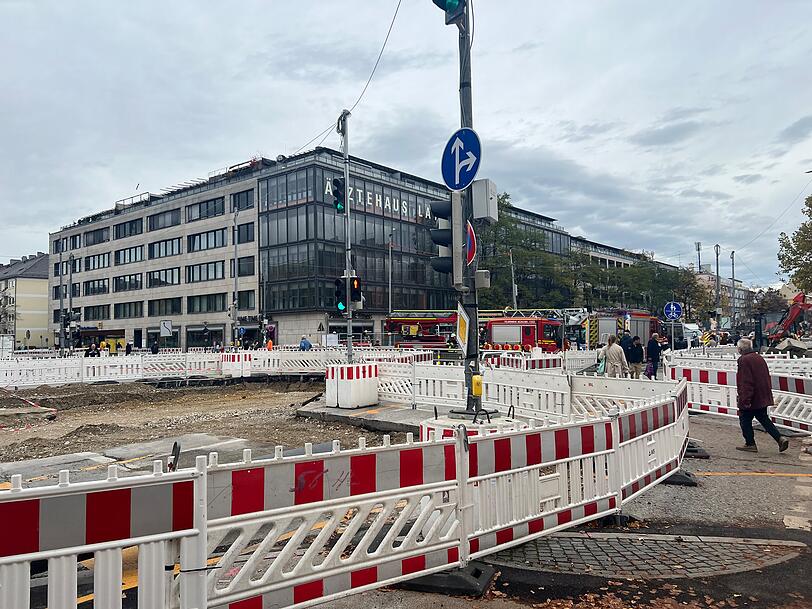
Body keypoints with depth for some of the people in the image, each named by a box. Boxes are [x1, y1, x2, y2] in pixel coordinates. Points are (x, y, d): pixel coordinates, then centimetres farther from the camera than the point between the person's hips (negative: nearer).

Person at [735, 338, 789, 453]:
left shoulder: (744, 360, -18)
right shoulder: (759, 358, 9)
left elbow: (746, 382, -22)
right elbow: (767, 376, 17)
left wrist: (745, 399, -21)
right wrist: (767, 391, 24)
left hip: (751, 399, -8)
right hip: (763, 398, 9)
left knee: (745, 420, 5)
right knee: (764, 419, 17)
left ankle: (750, 444, 10)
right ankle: (780, 438, 7)